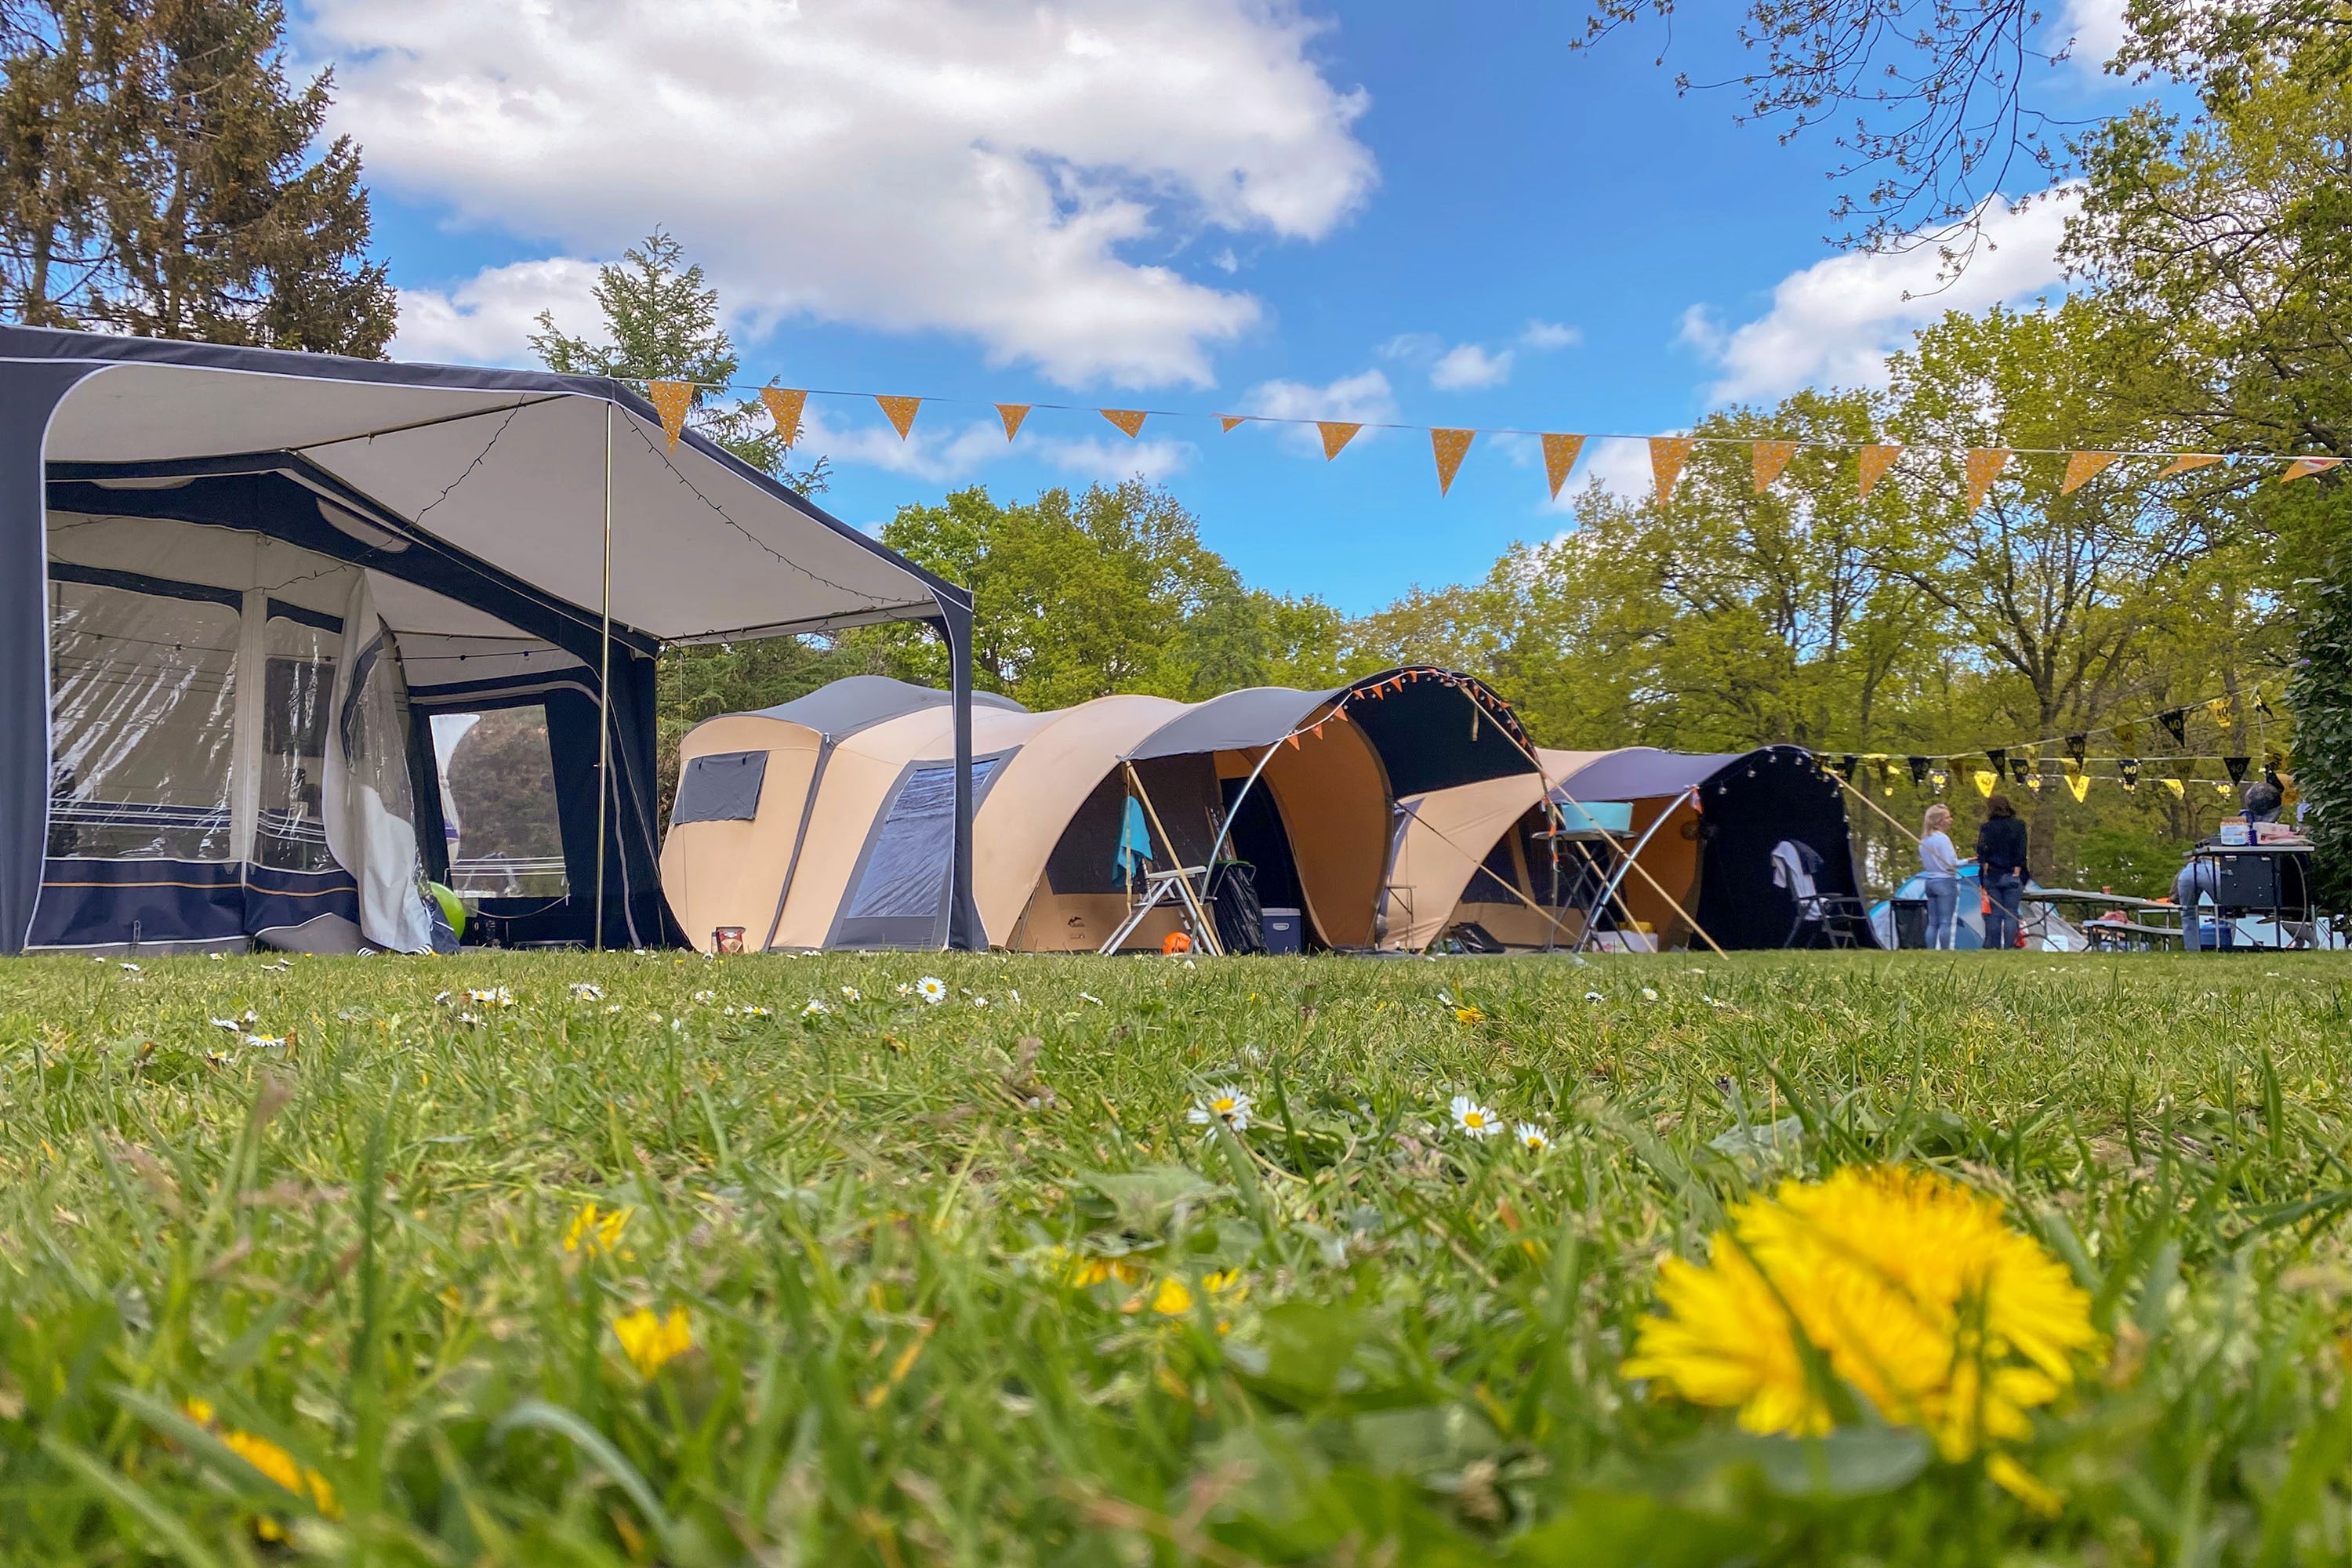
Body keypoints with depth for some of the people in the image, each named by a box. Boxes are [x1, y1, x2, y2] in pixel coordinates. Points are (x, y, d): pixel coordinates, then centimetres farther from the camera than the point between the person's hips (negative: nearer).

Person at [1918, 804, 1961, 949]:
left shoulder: (1923, 840, 12)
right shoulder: (1943, 838, -13)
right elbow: (1951, 864, -15)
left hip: (1929, 881, 8)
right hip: (1945, 881, -8)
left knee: (1933, 922, 8)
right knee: (1946, 922, -5)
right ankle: (1945, 951, -7)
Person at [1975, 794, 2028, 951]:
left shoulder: (1986, 828, 3)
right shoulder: (2019, 826, 3)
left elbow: (1982, 852, -4)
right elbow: (2021, 853, -2)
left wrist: (1985, 871, 0)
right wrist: (2017, 873, -1)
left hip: (1992, 876, 1)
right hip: (2012, 877, -1)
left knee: (1994, 914, 6)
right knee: (2011, 914, 1)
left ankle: (1992, 947, 4)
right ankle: (2009, 948, -3)